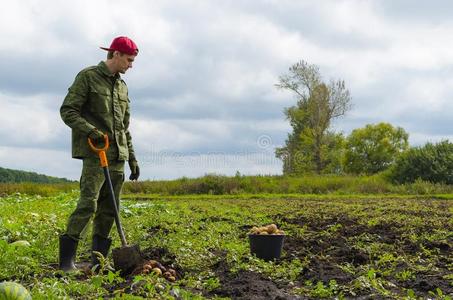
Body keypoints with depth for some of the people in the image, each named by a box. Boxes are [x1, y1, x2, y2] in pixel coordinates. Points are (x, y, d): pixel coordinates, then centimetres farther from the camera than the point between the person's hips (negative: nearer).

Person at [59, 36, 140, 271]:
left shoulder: (122, 86, 19)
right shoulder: (87, 76, -1)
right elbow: (67, 111, -7)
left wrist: (132, 158, 19)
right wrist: (90, 131, -21)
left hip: (117, 155, 7)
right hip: (95, 152, -7)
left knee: (110, 207, 6)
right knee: (89, 202, -15)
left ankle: (98, 259, 13)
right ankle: (66, 259, -9)